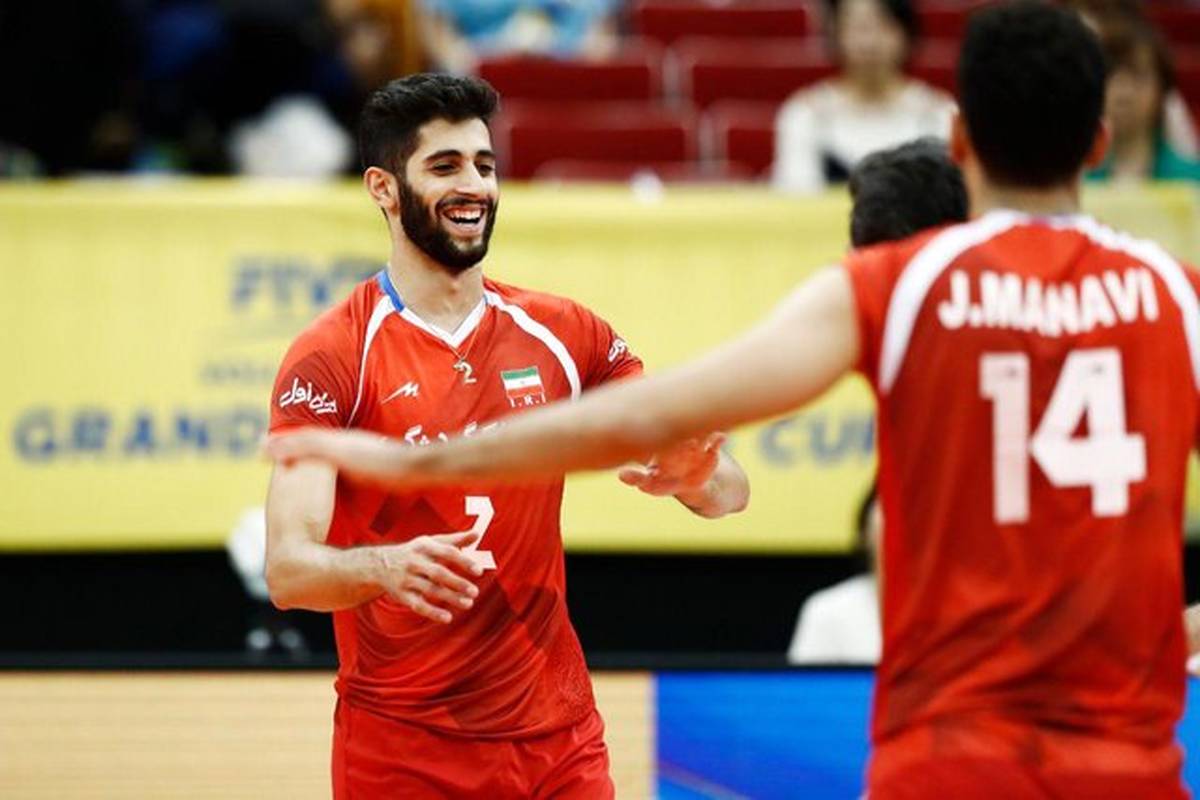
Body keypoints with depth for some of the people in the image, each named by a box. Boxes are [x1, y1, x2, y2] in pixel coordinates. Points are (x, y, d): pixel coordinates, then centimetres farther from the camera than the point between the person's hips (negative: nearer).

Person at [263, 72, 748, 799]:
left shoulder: (563, 336, 6)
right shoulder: (333, 358, -7)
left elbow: (727, 490, 4)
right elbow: (287, 569, -16)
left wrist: (696, 475, -19)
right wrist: (384, 567, -37)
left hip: (559, 741, 4)